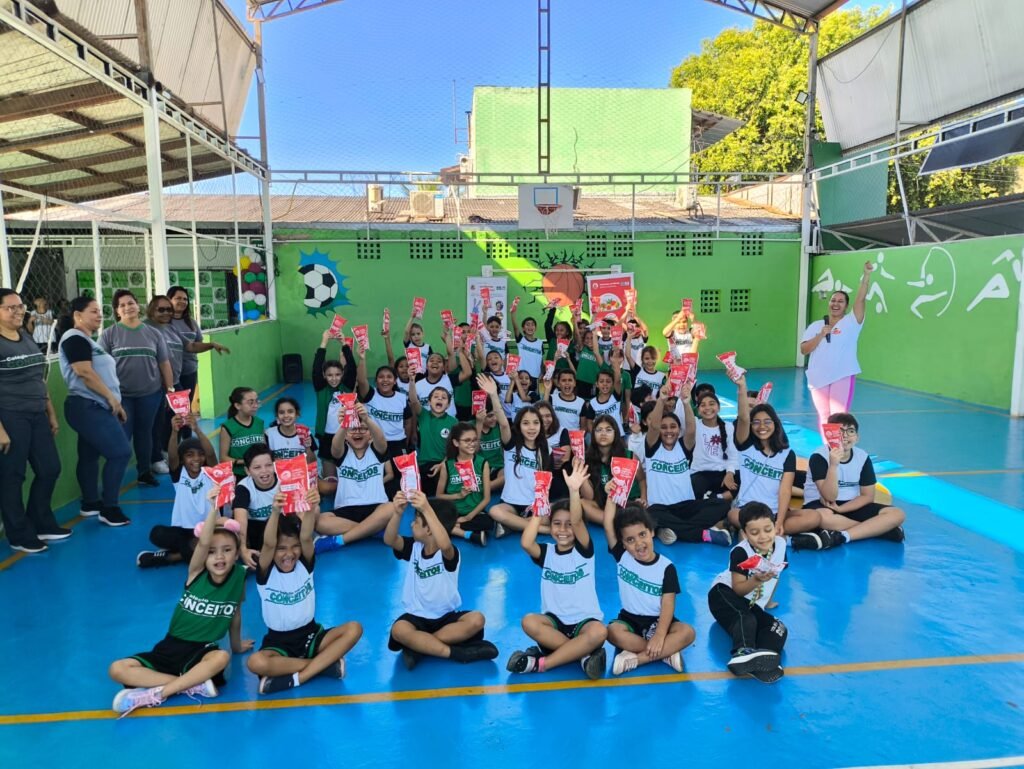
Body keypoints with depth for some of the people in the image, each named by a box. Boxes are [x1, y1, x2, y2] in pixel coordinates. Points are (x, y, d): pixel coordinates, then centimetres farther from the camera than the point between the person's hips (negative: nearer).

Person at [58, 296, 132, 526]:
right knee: (121, 452, -13)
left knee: (90, 455, 16)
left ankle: (90, 503, 25)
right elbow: (85, 373, -22)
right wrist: (112, 398, -17)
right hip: (87, 407, -10)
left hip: (94, 408, 10)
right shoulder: (75, 338, -13)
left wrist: (113, 402, 19)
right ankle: (109, 508, -7)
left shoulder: (86, 341, 19)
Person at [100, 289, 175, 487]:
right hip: (121, 395, -2)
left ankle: (145, 472, 25)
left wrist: (170, 388, 6)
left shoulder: (153, 333, 6)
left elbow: (164, 363, 9)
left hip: (150, 393, 2)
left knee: (144, 433, 13)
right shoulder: (109, 334, -2)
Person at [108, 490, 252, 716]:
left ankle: (156, 694, -28)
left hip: (201, 651, -1)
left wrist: (237, 645, 24)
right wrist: (214, 508, -44)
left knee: (222, 657, -36)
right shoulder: (197, 572, -8)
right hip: (170, 647, 1)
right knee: (117, 669, -20)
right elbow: (203, 543, -30)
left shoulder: (238, 575, -5)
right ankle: (193, 685, -24)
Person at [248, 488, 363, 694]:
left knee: (353, 629, -22)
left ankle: (296, 678, -23)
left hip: (310, 634, 2)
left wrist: (311, 511, -48)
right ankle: (324, 663, -20)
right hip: (279, 642, -2)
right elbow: (268, 544, -31)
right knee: (255, 662, -35)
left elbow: (306, 538, -26)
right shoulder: (266, 572, -10)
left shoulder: (305, 564, -5)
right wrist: (275, 512, -50)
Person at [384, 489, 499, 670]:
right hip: (417, 616, 2)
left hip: (447, 616, -1)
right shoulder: (414, 548, 1)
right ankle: (454, 652, -26)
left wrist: (427, 509, -49)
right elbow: (389, 540, -17)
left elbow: (444, 545, -40)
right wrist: (397, 513, -35)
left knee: (476, 620, -29)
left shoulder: (449, 554, -15)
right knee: (399, 630, -31)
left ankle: (418, 646, -24)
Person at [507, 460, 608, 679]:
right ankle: (584, 653, -25)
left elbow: (577, 522, -23)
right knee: (529, 622, -29)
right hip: (554, 619, 2)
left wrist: (574, 491, -41)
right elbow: (526, 543, -21)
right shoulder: (546, 552, 3)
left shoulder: (583, 549, -2)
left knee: (599, 632, -34)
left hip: (585, 620, -1)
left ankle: (541, 663, -26)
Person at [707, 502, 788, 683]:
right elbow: (738, 589, -17)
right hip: (724, 595, -6)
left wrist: (768, 601, 23)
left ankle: (762, 659, -48)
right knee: (746, 619, -37)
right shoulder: (740, 552, -17)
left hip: (752, 605, 6)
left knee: (779, 629, -21)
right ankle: (742, 653, -61)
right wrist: (756, 580, -35)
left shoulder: (780, 544, -1)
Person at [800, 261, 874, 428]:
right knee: (823, 416, 13)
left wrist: (867, 274, -19)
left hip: (843, 377, -3)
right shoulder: (815, 326, 7)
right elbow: (803, 350, -2)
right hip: (818, 378, 3)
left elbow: (861, 298, -11)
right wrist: (821, 335, -14)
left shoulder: (851, 322, 1)